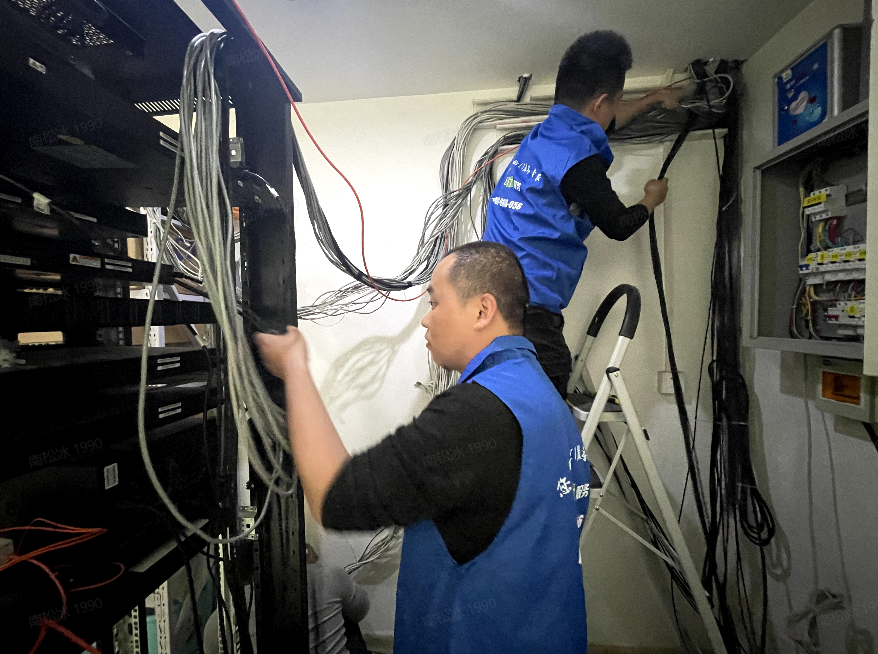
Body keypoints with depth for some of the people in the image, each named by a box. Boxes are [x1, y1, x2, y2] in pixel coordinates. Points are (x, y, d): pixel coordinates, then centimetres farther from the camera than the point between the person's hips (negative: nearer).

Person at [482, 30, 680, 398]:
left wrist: (654, 99, 53)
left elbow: (603, 123, 37)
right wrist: (652, 199, 27)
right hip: (529, 312, -9)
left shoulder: (544, 134, 16)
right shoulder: (577, 158, -10)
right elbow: (618, 225, 5)